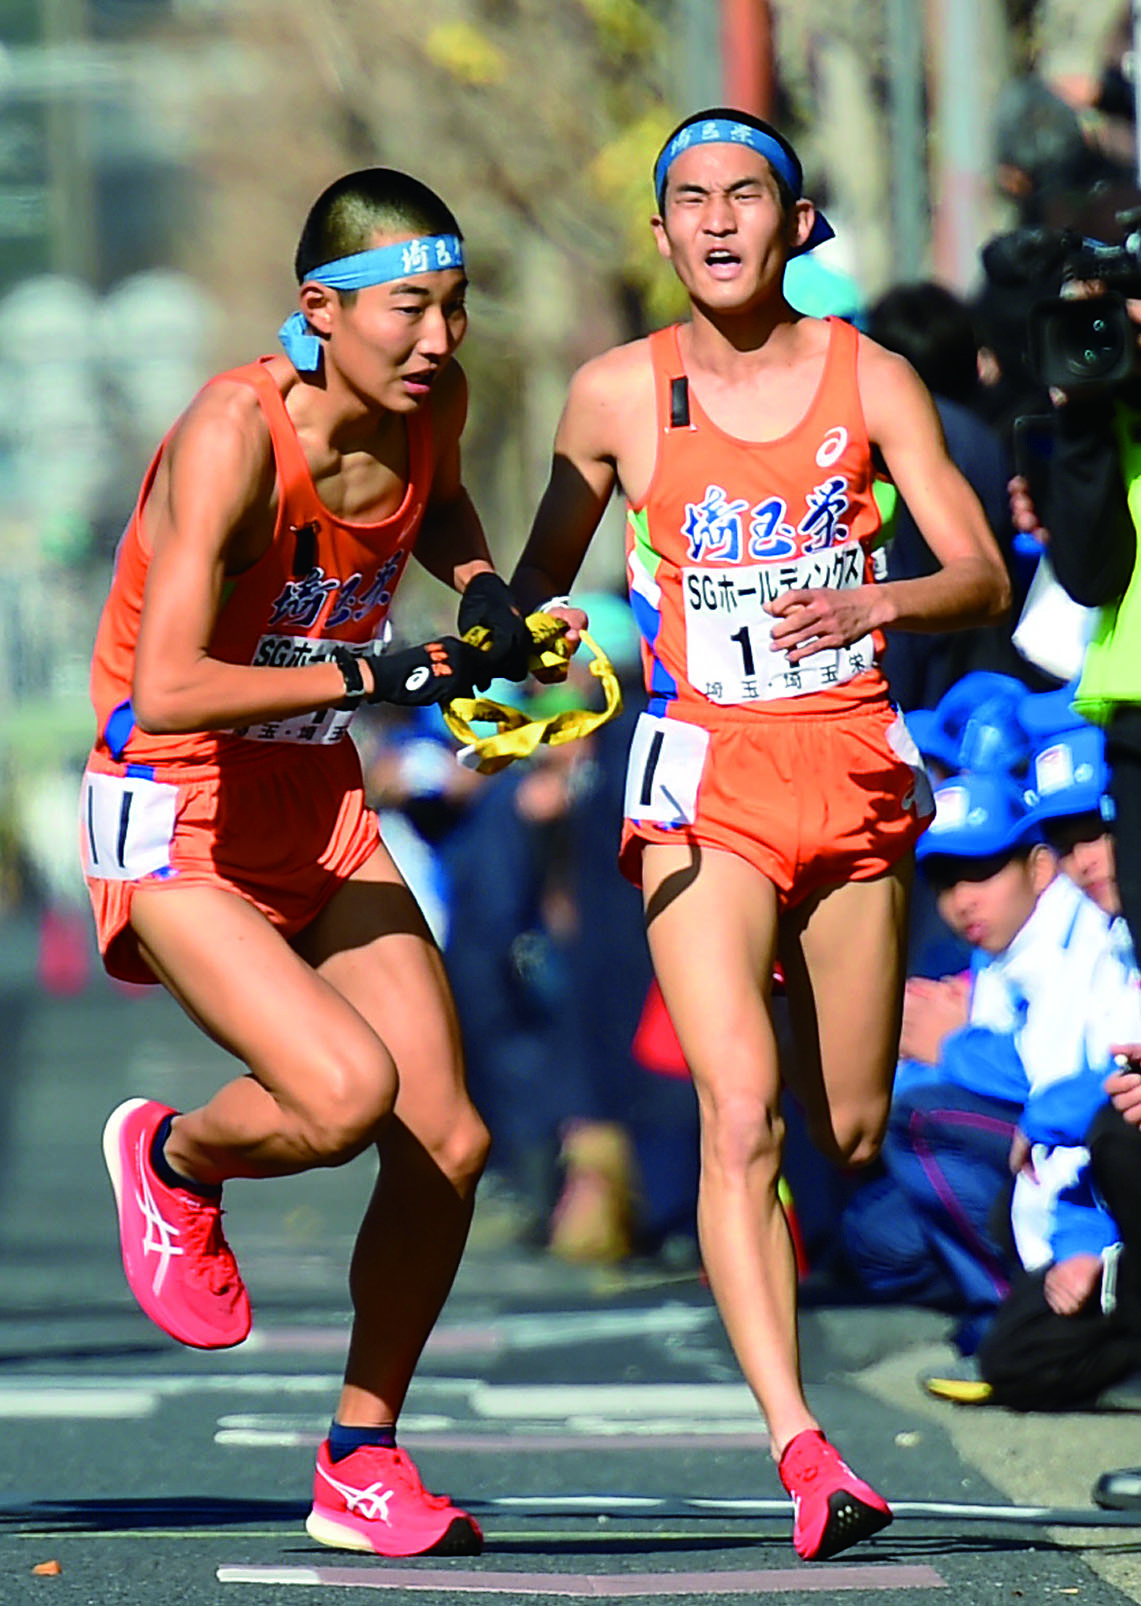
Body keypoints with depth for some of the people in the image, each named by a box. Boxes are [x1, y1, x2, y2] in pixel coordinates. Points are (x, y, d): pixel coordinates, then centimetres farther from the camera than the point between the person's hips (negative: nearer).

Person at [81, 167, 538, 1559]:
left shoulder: (427, 401, -3)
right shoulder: (235, 432, -25)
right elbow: (167, 693, -32)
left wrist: (478, 583, 3)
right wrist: (371, 677, -32)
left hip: (320, 809, 7)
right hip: (174, 825, -7)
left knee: (449, 1142, 1)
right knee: (345, 1093, -27)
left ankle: (359, 1467, 18)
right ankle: (170, 1162, 8)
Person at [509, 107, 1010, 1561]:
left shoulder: (869, 378, 1)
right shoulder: (618, 392, 2)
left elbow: (985, 579, -3)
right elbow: (537, 585, 15)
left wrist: (875, 606, -22)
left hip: (856, 764, 2)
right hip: (706, 777, -2)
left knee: (851, 1131, 10)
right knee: (742, 1113, -20)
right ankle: (799, 1449, -26)